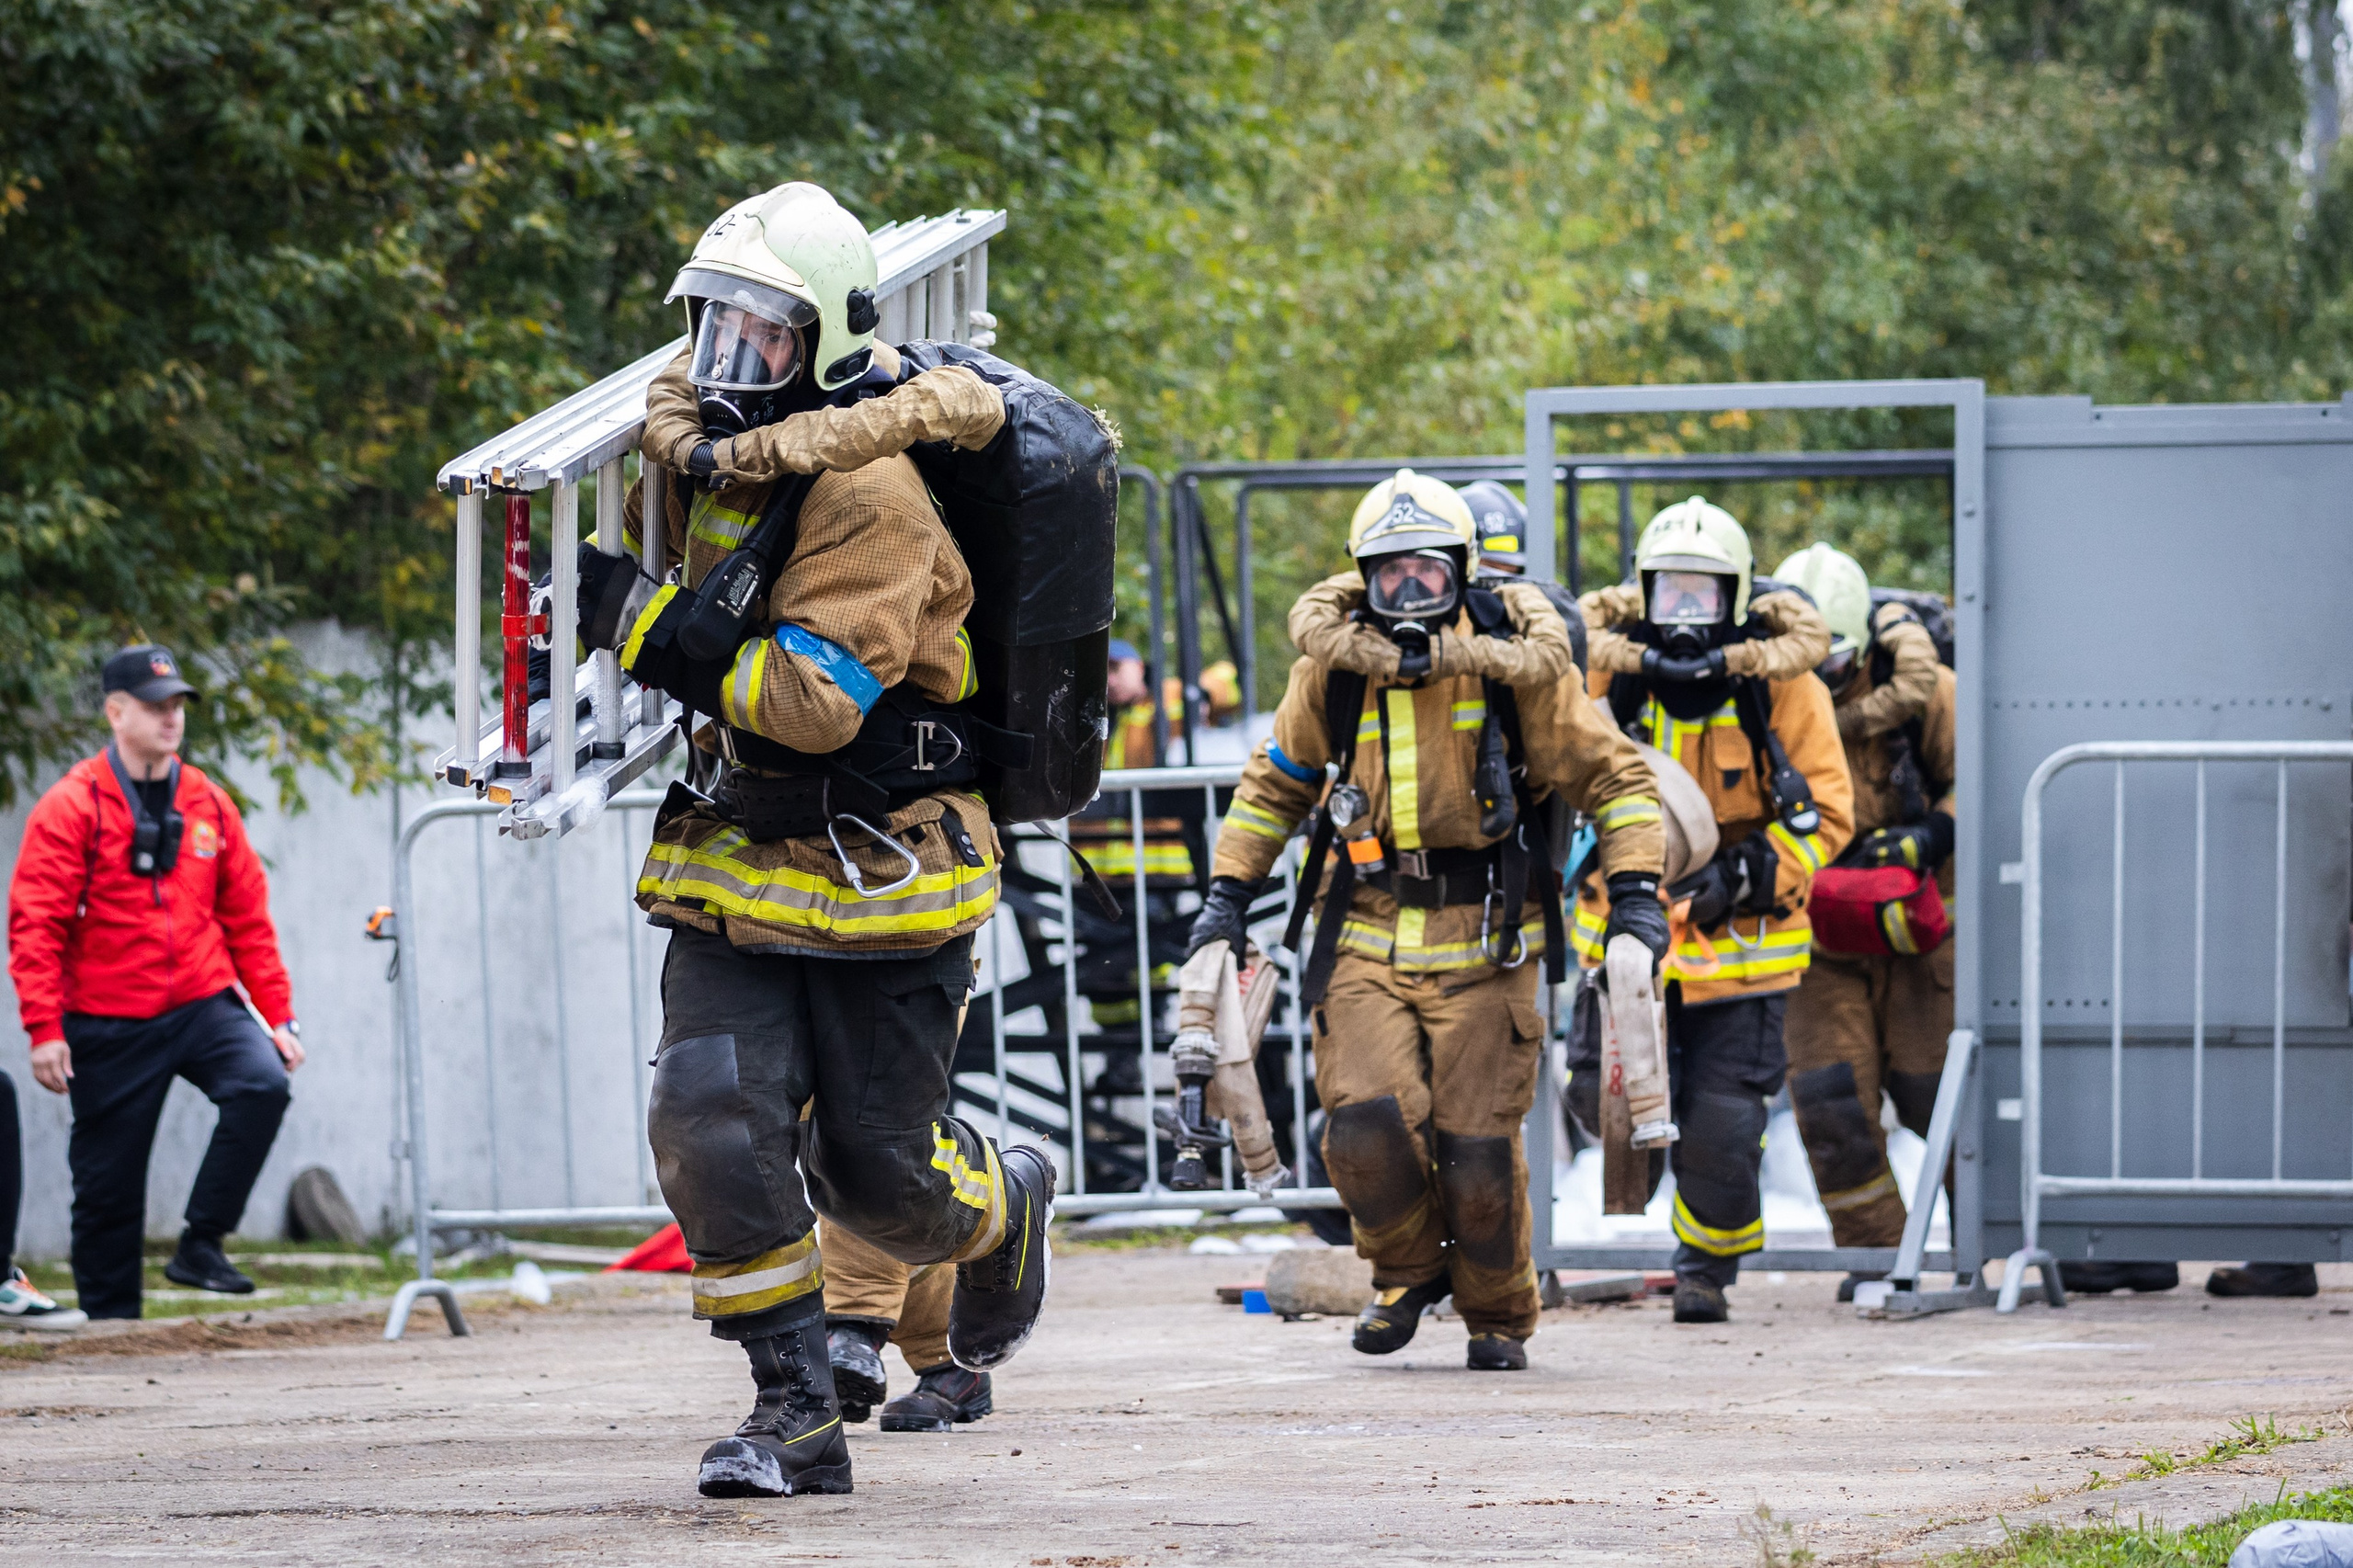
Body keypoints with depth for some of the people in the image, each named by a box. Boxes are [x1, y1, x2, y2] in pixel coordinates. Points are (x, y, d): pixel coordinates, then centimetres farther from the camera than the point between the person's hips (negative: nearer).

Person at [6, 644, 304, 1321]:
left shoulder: (208, 804, 8)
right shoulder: (72, 807, -6)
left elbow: (247, 919, 13)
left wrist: (278, 1015, 8)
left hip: (203, 1006, 3)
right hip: (109, 1027, -3)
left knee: (263, 1085, -23)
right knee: (108, 1185, 1)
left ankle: (200, 1245, -13)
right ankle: (110, 1323, 14)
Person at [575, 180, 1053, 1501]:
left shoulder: (869, 488, -21)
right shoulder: (698, 446, 2)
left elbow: (816, 698, -28)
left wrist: (643, 626, -27)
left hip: (882, 862, -6)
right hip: (740, 864, 6)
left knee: (879, 1172, 4)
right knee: (713, 1127, -11)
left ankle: (1012, 1208, 40)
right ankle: (796, 1416, -3)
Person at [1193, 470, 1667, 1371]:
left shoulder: (1518, 664, -6)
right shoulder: (1332, 666, 2)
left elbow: (1612, 776, 2)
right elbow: (1275, 782, 19)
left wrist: (1637, 891, -8)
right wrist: (1228, 893, 14)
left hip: (1482, 938, -2)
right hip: (1367, 932, 2)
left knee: (1476, 1147, -4)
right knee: (1366, 1122, -16)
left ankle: (1499, 1317, 21)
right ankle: (1407, 1270, 14)